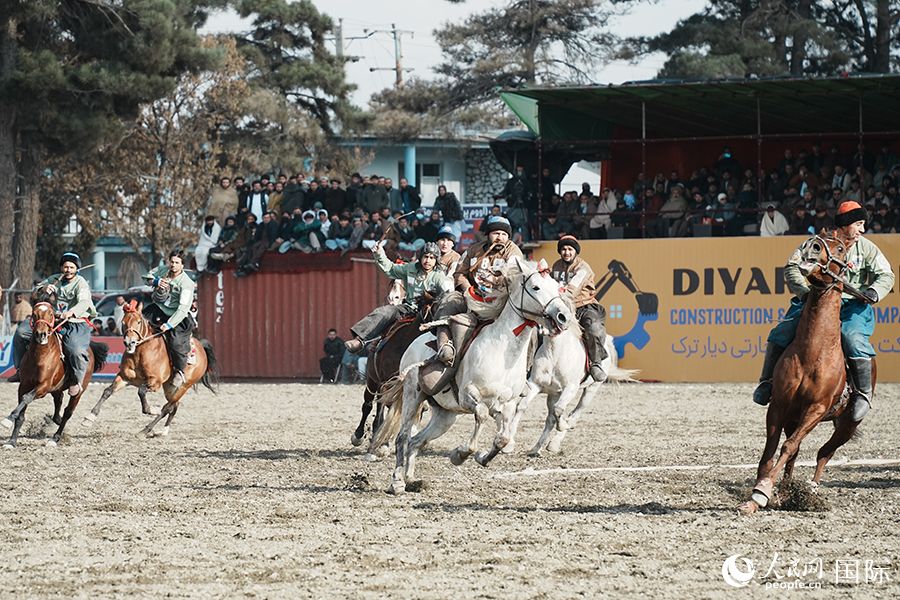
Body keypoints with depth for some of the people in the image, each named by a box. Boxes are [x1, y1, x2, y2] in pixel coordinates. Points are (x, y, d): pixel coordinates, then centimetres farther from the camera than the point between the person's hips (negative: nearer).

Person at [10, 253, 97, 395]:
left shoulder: (81, 284, -11)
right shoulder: (56, 279, 8)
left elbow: (84, 303, -28)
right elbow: (37, 288, 18)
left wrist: (71, 312, -50)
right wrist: (44, 288, -8)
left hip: (77, 324, -6)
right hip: (55, 321, 6)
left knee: (76, 351, -35)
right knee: (21, 331, -2)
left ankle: (77, 381, -8)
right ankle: (21, 369, 10)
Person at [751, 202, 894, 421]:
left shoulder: (867, 248, 4)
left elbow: (886, 275, 4)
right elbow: (792, 268, -4)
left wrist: (875, 291, -19)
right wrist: (804, 291, -22)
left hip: (852, 306, -1)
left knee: (853, 339, -31)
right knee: (780, 334, -16)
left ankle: (863, 394, -15)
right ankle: (767, 382, 0)